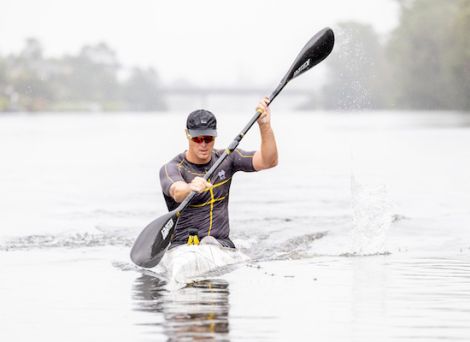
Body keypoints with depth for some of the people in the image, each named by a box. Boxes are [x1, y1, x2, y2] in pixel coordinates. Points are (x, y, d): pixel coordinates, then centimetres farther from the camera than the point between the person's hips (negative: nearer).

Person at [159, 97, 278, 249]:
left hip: (221, 243, 2)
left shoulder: (226, 159, 8)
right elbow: (177, 192, -31)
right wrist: (190, 187, -56)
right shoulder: (171, 169, -7)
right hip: (182, 246, -2)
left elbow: (268, 161, -3)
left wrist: (265, 126, -19)